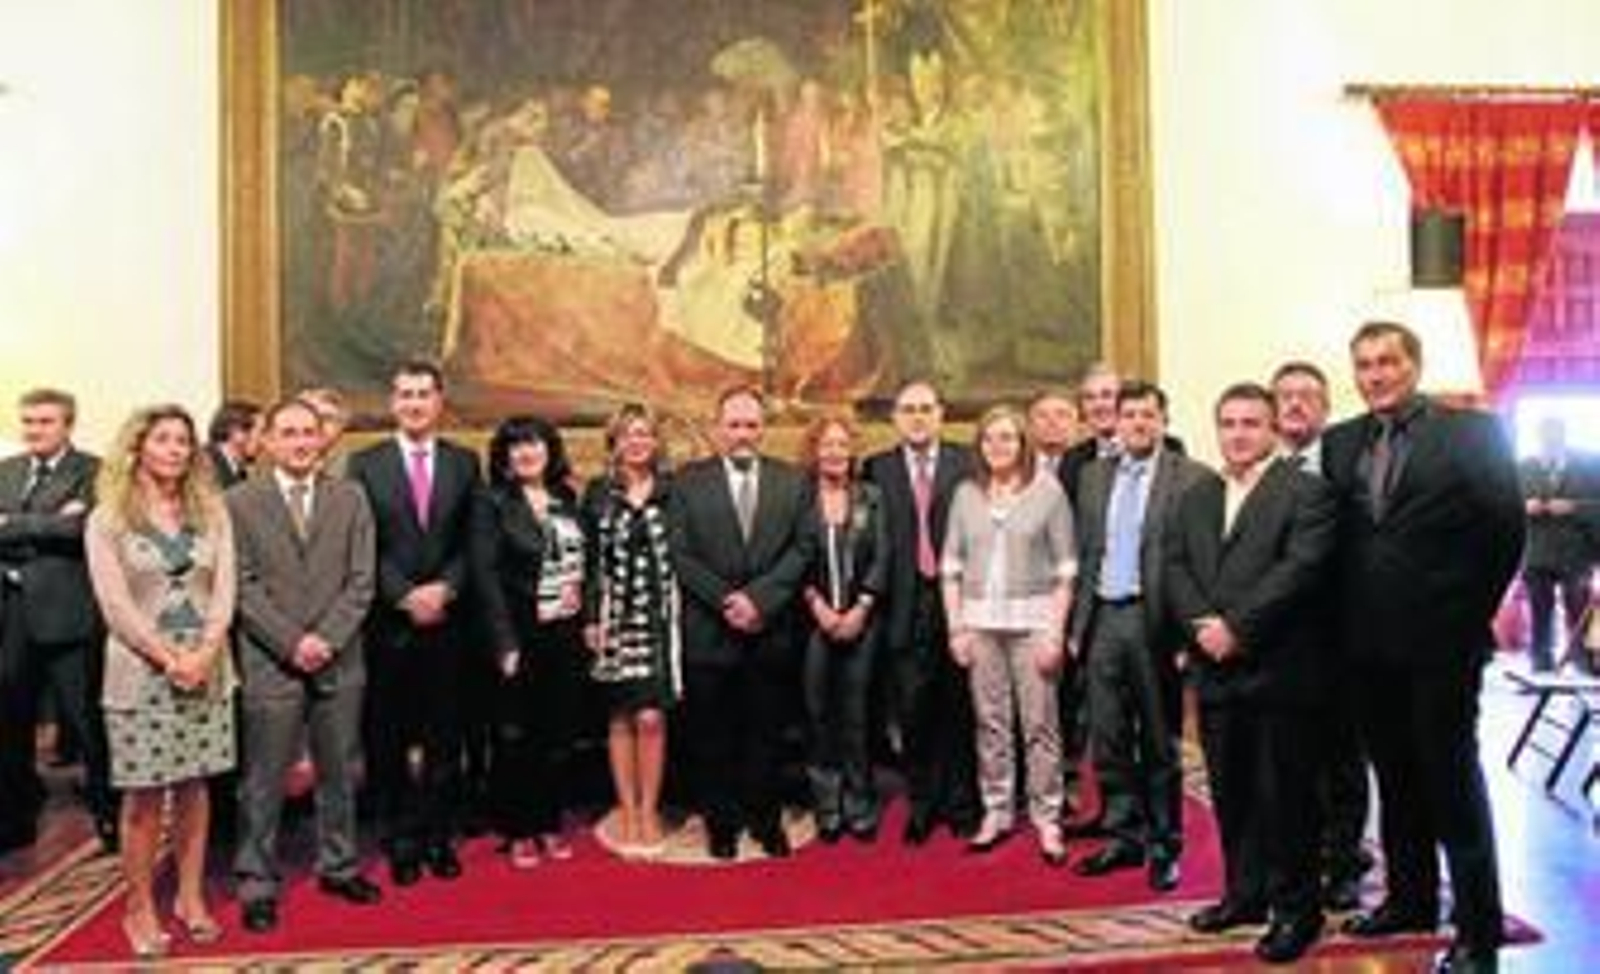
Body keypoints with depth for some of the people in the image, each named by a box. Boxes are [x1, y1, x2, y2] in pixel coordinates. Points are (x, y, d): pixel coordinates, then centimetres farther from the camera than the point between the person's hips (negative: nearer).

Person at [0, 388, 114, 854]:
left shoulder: (91, 472, -6)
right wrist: (46, 528, -13)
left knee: (85, 720, 1)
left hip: (65, 613, -6)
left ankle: (110, 815, 15)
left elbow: (78, 526, -20)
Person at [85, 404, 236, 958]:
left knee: (194, 787, 9)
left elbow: (225, 590, 2)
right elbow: (115, 605, -7)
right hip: (141, 671, -3)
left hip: (206, 668, 3)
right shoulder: (107, 519, 0)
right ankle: (140, 908, 14)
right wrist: (169, 658, -14)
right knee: (143, 795, 2)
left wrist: (204, 653, -12)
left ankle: (191, 897, 20)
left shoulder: (212, 512, 8)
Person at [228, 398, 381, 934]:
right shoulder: (239, 502, 1)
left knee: (340, 773, 12)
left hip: (340, 662, 3)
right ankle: (258, 884, 16)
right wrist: (292, 643, -12)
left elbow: (361, 581, 2)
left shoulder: (350, 498, 7)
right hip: (270, 664, -2)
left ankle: (339, 866, 27)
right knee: (264, 782, 4)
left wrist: (326, 639, -10)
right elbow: (242, 587, -4)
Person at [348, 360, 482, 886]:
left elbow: (472, 543, 5)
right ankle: (401, 843, 17)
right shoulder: (365, 464, 2)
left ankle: (438, 838, 18)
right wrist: (406, 596, -12)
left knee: (445, 737, 7)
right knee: (389, 740, 6)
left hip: (447, 621, 2)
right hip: (388, 624, -1)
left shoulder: (464, 463, 8)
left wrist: (444, 588, -11)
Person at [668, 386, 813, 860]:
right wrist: (725, 601, -13)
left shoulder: (791, 481, 7)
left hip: (770, 631, 1)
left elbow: (801, 549, 0)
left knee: (765, 732, 10)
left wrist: (758, 598, -12)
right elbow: (679, 554, -3)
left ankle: (766, 820, 23)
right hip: (708, 633, -1)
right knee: (712, 736, 7)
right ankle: (721, 823, 21)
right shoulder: (688, 481, 3)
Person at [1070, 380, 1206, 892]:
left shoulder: (1190, 478, -5)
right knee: (1108, 740, 10)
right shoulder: (1094, 475, 12)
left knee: (1159, 743, 7)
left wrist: (1186, 631, -14)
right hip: (1102, 619, 5)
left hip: (1153, 620, -5)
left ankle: (1163, 845, 20)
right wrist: (1077, 622, 9)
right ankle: (1124, 836, 24)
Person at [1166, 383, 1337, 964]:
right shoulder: (1195, 496, 15)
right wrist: (1200, 625, -8)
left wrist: (1236, 627, -17)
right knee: (1229, 791, 14)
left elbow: (1300, 569, -15)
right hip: (1215, 669, 6)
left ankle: (1296, 908, 16)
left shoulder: (1307, 491, -5)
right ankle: (1244, 893, 28)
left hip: (1279, 670, -6)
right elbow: (1175, 566, 9)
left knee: (1284, 794, 2)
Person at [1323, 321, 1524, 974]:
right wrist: (1346, 616, 5)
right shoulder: (1340, 443, 8)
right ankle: (1410, 897, 30)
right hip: (1370, 643, 5)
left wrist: (1472, 615, -6)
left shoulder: (1470, 431, -5)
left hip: (1441, 642, -5)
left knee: (1453, 780, 1)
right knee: (1395, 778, 15)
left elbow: (1506, 527, -7)